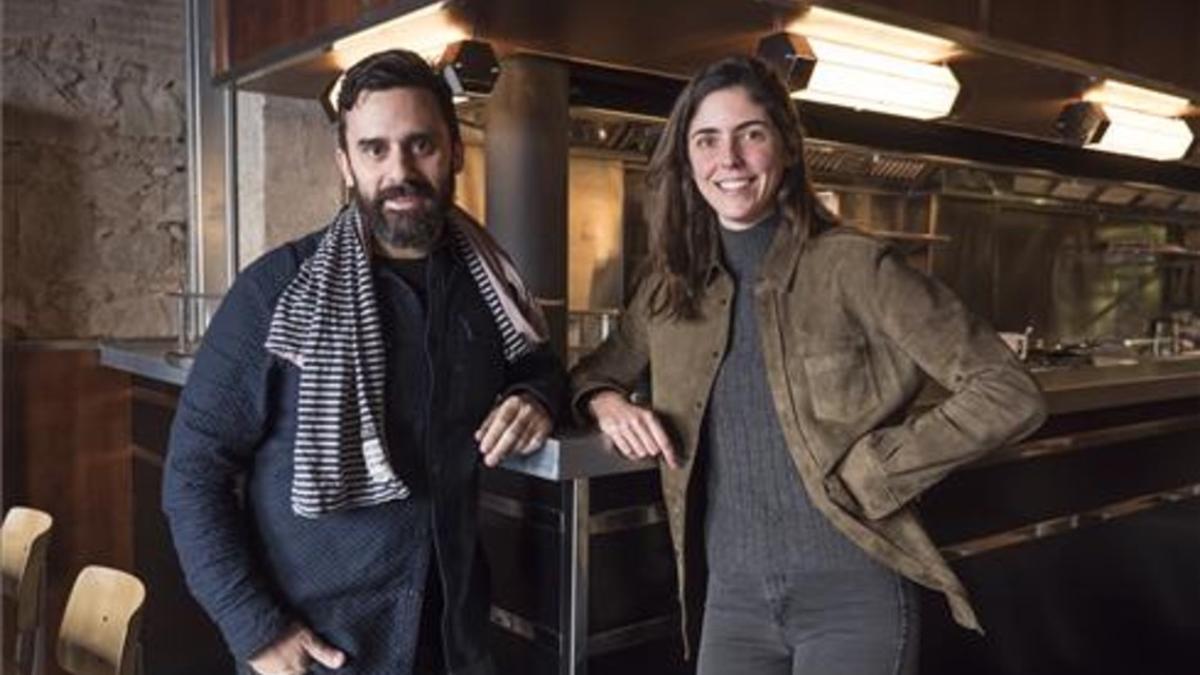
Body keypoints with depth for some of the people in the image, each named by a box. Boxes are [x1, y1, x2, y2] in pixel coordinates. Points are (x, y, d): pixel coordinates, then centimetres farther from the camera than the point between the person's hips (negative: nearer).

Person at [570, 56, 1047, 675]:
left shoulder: (854, 266, -10)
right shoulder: (670, 283, 3)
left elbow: (1009, 396, -11)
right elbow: (598, 368, 18)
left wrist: (868, 471, -14)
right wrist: (606, 402, -4)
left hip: (849, 592, -4)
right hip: (732, 596, 4)